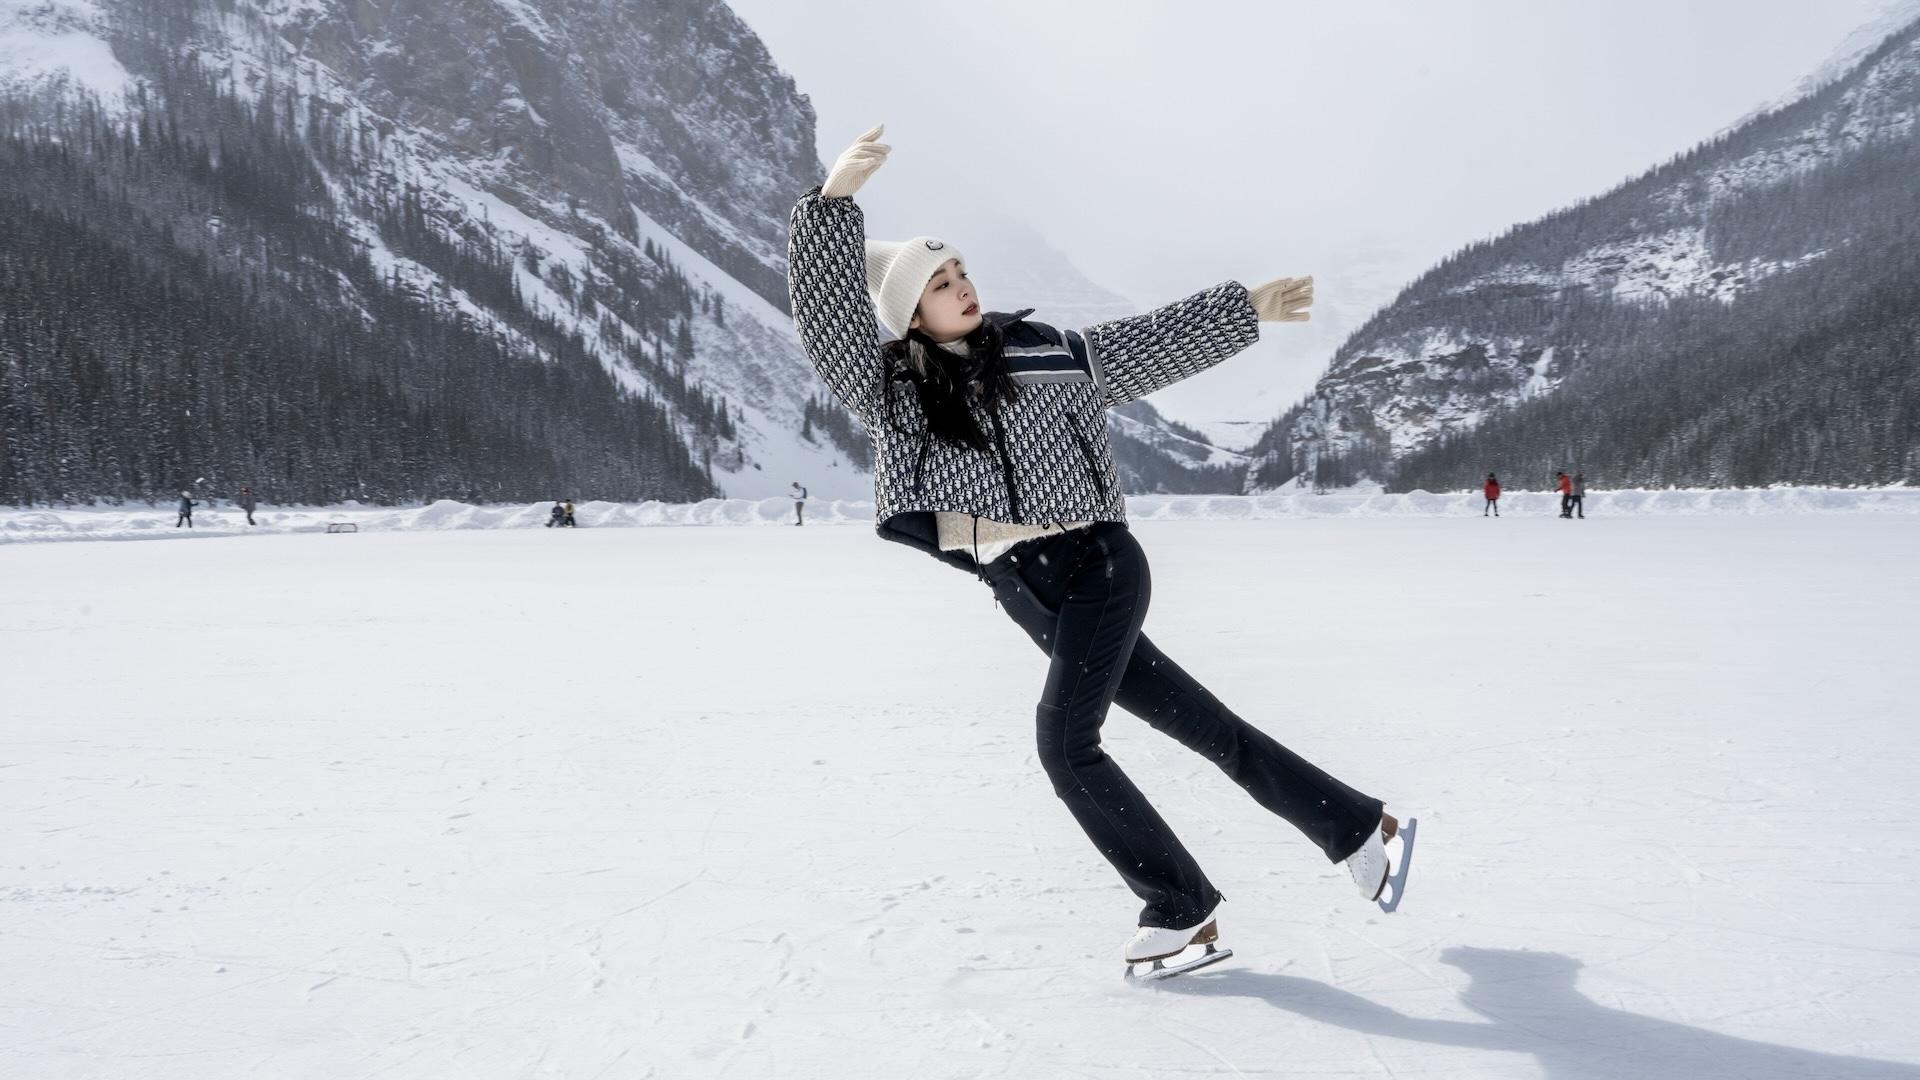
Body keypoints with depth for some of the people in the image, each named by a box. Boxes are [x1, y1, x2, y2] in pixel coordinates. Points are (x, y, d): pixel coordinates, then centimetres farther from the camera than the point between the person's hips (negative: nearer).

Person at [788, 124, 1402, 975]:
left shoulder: (1043, 354, 3)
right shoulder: (893, 388, 1)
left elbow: (1152, 343, 13)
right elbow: (827, 313, -13)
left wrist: (1247, 310, 15)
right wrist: (834, 196, -25)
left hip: (1098, 565, -2)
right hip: (1030, 598, 2)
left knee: (1064, 741, -18)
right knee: (1200, 723, 8)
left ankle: (1181, 905, -3)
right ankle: (1351, 824, 22)